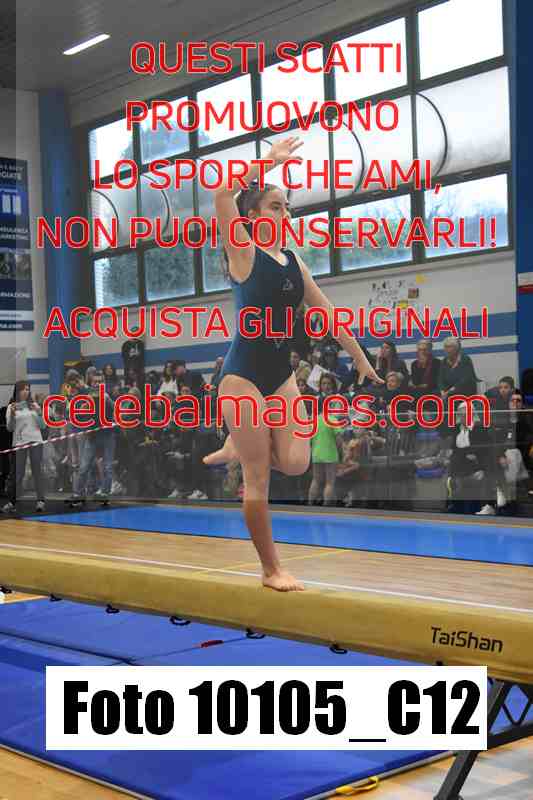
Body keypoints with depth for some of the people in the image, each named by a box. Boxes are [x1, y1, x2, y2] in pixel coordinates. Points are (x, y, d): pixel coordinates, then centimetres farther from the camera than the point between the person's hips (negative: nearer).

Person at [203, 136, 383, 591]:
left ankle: (240, 445, 22)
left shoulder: (292, 260, 11)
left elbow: (326, 313, 14)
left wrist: (363, 361, 11)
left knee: (296, 462, -8)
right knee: (258, 479, -2)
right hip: (243, 372, -6)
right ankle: (271, 568, 9)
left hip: (281, 372, 6)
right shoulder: (243, 251, -7)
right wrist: (269, 161, -23)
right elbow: (222, 197, -25)